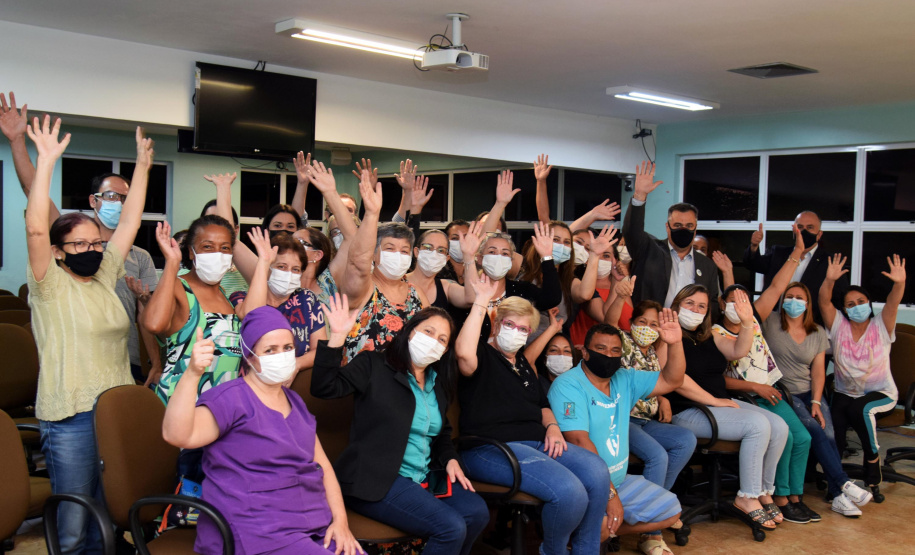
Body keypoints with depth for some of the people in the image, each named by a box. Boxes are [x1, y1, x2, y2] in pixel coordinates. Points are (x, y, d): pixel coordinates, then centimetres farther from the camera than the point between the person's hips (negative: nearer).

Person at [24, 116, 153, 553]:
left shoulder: (105, 275, 10)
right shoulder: (50, 285, -5)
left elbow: (129, 222, 11)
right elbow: (36, 228, -19)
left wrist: (143, 166, 9)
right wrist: (46, 161, -22)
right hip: (70, 418, -5)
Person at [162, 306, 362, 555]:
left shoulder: (294, 402, 16)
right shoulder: (231, 399, -8)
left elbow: (322, 465, 14)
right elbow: (176, 435, -24)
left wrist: (340, 521, 1)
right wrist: (192, 373, -38)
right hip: (255, 534, -6)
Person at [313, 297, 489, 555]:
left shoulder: (438, 384, 16)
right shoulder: (373, 365, -3)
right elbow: (324, 388, -16)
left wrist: (450, 458, 6)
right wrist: (337, 337, -24)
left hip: (423, 477, 7)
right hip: (376, 480, -7)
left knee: (477, 512, -15)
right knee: (452, 528, -23)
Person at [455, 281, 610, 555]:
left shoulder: (523, 364, 25)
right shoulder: (483, 355, -1)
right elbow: (464, 353, -26)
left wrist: (552, 426, 9)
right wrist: (481, 303, -20)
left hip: (537, 441, 8)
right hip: (491, 447, -8)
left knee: (597, 472, -17)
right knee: (568, 490, -28)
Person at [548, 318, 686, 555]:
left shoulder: (624, 380, 8)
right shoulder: (568, 385, -16)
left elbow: (671, 381, 6)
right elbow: (579, 441, -24)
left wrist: (675, 343, -12)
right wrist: (609, 493, -27)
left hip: (620, 480, 8)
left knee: (670, 511, 4)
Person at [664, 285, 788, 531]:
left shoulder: (709, 338, 20)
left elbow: (739, 351, 8)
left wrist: (747, 322, -8)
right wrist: (714, 401, -15)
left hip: (722, 403, 9)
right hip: (688, 412, -9)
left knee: (779, 426, -9)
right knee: (758, 424, -25)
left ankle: (764, 492, 4)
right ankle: (748, 498, -14)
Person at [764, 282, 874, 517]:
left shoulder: (818, 333, 11)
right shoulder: (770, 323, 3)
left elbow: (818, 370, 5)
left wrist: (816, 402, -6)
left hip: (809, 392, 4)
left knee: (829, 433, -17)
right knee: (814, 430, -23)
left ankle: (837, 495, -15)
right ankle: (844, 484, -22)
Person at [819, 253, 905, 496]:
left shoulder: (880, 327, -2)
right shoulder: (838, 326, 1)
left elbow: (892, 303, -21)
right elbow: (824, 302, -15)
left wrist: (899, 283, -41)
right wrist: (830, 280, -35)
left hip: (881, 393, -2)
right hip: (845, 393, 2)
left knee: (861, 409, -34)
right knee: (833, 419, -29)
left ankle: (873, 475, -16)